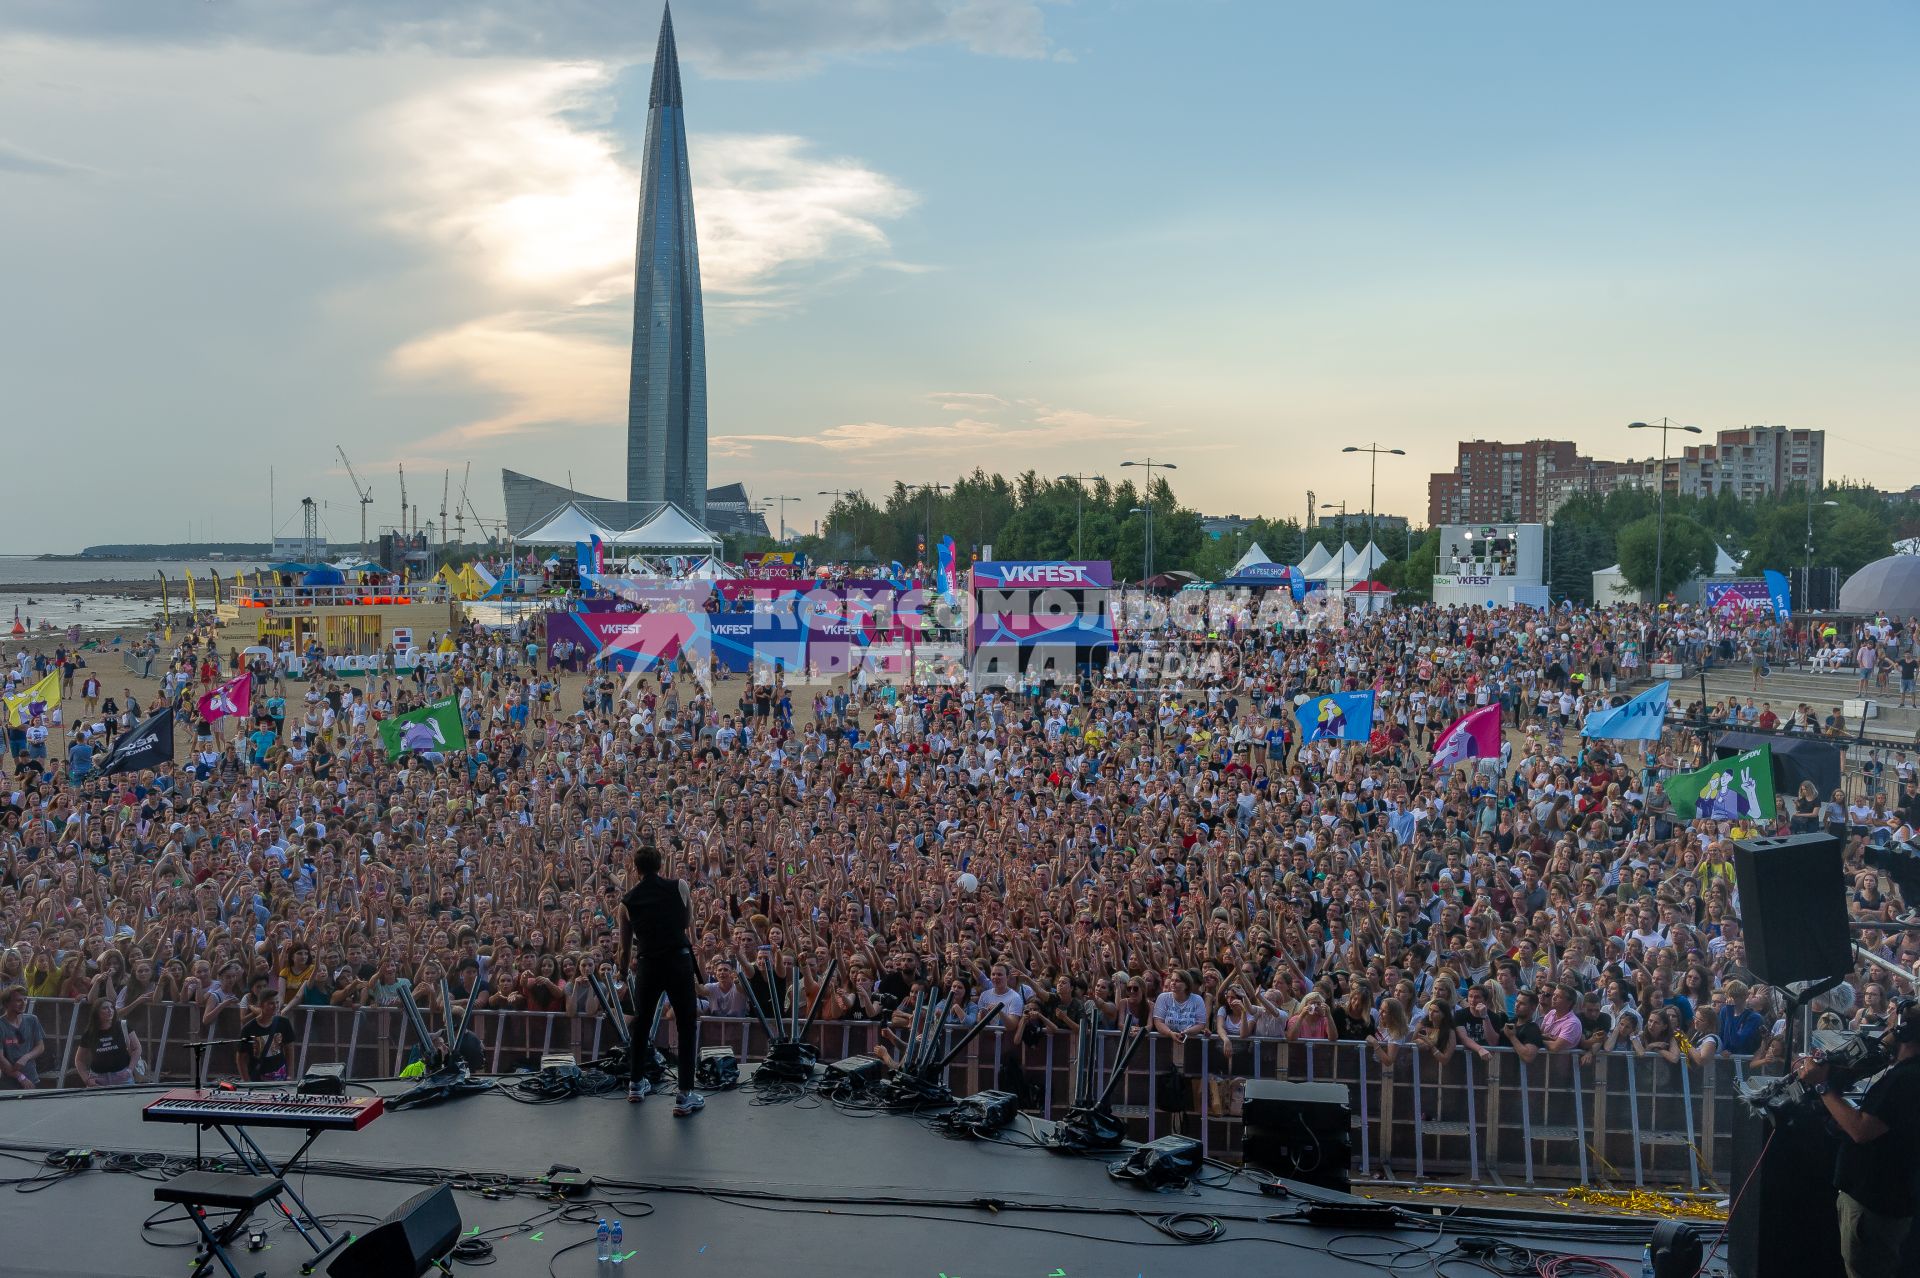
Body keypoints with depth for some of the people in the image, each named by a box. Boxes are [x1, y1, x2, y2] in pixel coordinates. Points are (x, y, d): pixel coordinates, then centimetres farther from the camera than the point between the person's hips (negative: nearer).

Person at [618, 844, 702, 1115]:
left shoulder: (628, 901, 6)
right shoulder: (679, 888, 3)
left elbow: (625, 947, 14)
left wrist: (623, 971, 32)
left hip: (648, 965, 2)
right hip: (679, 960, -2)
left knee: (641, 1022, 21)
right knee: (687, 1024, 1)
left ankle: (636, 1083, 31)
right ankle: (685, 1095, -5)